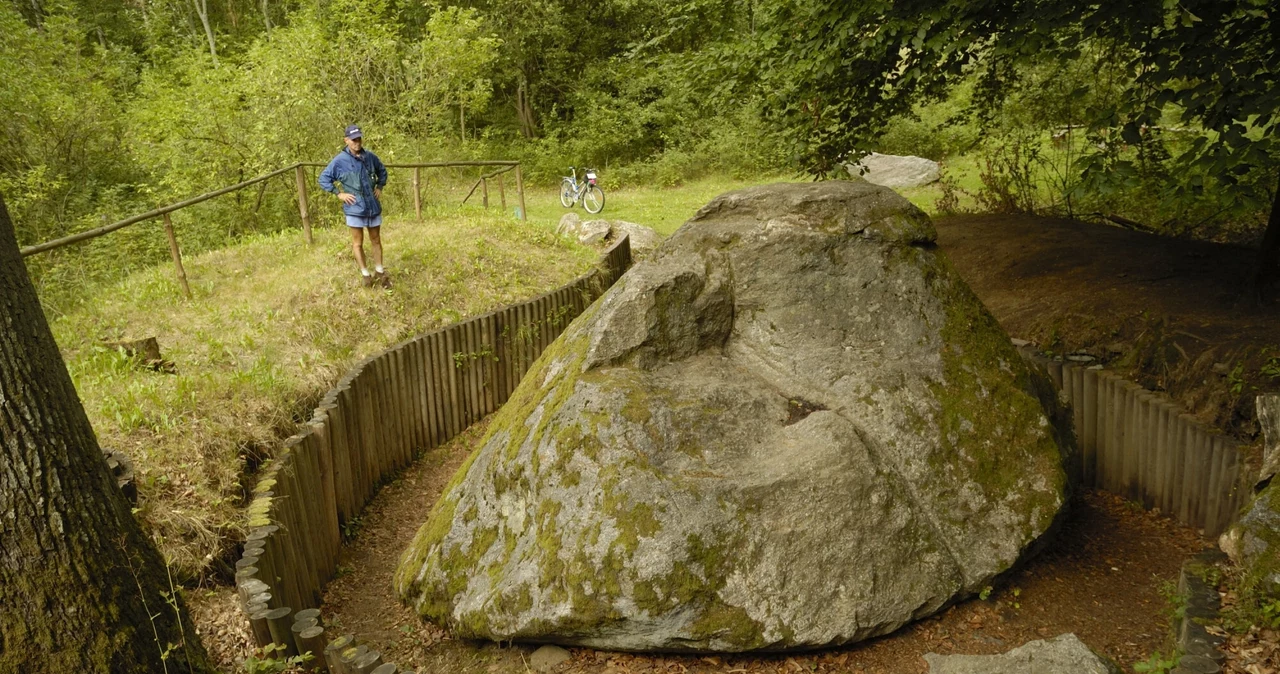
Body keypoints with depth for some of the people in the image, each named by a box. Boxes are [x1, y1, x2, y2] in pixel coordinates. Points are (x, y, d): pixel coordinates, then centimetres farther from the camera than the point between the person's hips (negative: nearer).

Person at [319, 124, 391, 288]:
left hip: (373, 206, 3)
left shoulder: (370, 157, 2)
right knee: (358, 242, 5)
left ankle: (380, 272, 24)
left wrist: (379, 187, 10)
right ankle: (365, 274, 15)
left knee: (376, 240, 13)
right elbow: (323, 179, -2)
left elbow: (382, 171, 22)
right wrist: (339, 193, -8)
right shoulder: (340, 161, -9)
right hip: (355, 208, -3)